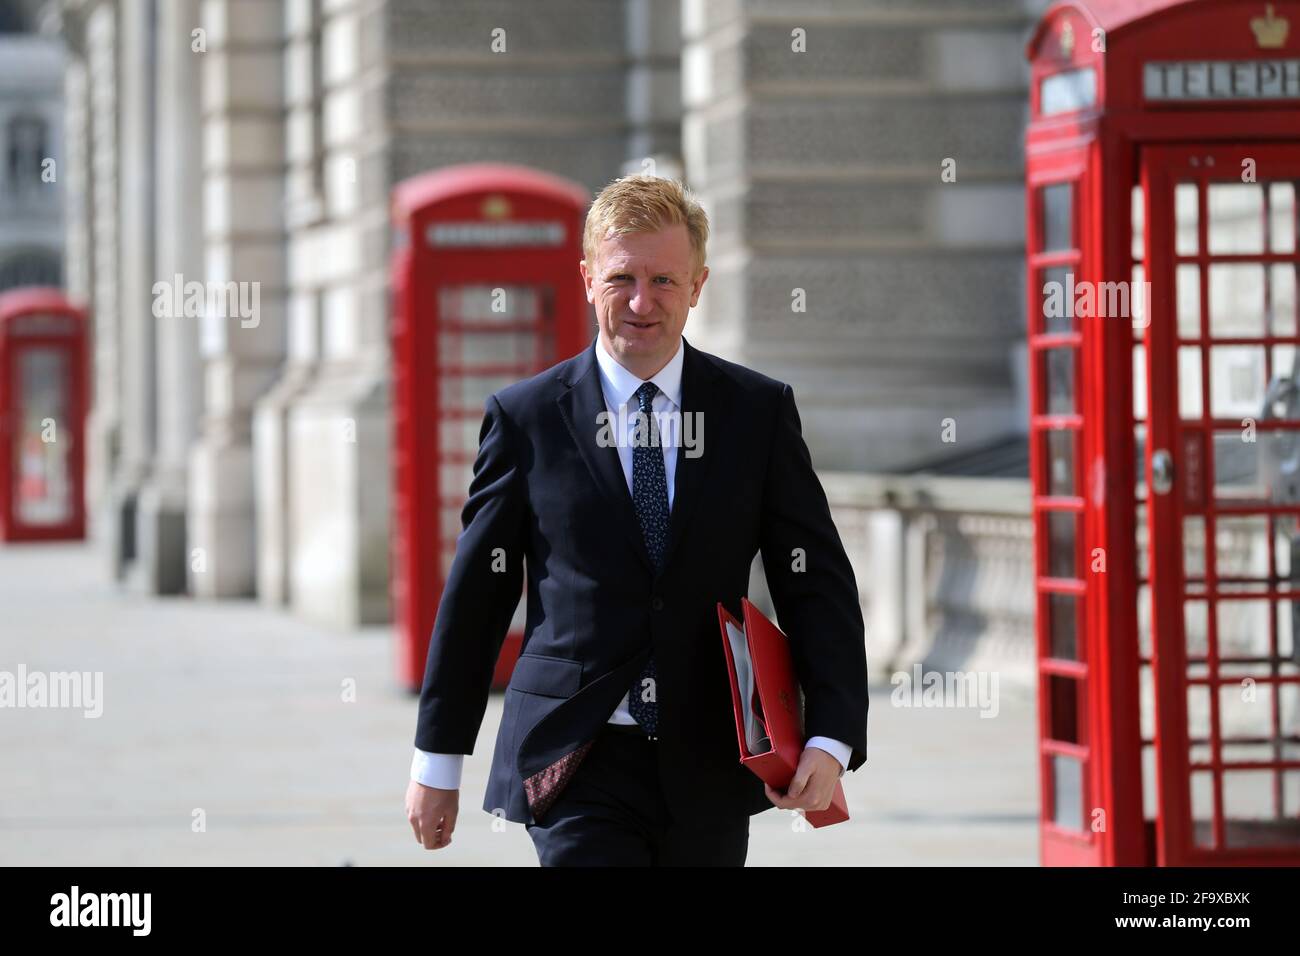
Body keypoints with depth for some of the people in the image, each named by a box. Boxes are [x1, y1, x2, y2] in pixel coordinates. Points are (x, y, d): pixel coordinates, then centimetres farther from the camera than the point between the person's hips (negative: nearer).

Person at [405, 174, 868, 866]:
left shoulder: (760, 412, 5)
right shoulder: (526, 418, 2)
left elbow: (816, 582, 3)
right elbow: (476, 592, 7)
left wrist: (831, 739, -12)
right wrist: (438, 758, 9)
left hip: (708, 775, 2)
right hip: (578, 769, -2)